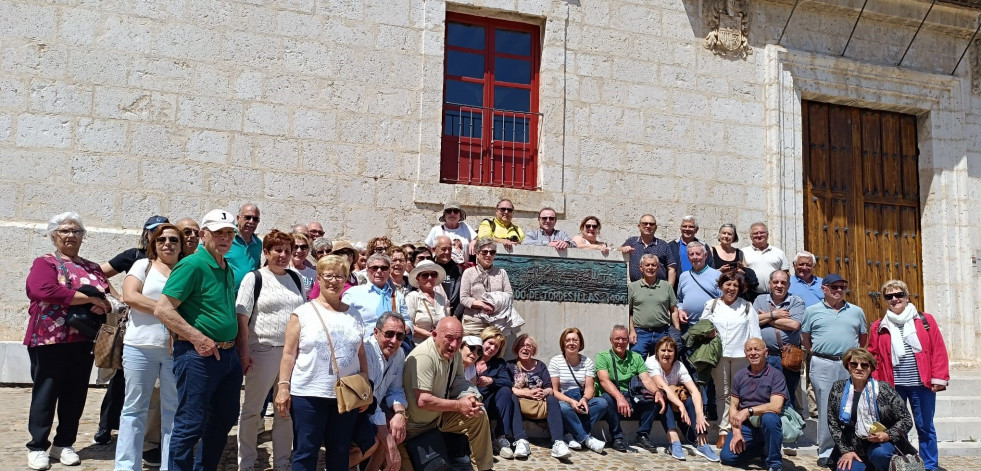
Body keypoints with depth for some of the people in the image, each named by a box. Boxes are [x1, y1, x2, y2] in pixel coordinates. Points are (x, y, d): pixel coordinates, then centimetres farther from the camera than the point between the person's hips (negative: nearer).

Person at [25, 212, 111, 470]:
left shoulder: (92, 268, 15)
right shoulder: (44, 263, -1)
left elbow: (108, 295, 11)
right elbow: (45, 291, -20)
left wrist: (103, 304, -14)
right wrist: (90, 298, -19)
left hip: (83, 341, 5)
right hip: (50, 340, -5)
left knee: (75, 394, 8)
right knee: (45, 393, 2)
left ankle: (64, 444, 20)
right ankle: (37, 447, 12)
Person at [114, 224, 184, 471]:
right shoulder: (143, 265, 6)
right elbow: (129, 296, -8)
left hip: (177, 350, 2)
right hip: (140, 347, -1)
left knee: (174, 411, 6)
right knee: (134, 409, 7)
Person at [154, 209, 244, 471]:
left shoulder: (229, 271, 12)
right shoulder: (192, 265, -13)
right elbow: (162, 309, -19)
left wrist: (238, 341, 10)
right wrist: (198, 338, -22)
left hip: (229, 354, 9)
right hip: (199, 355, -9)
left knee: (224, 420, 18)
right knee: (190, 425, -1)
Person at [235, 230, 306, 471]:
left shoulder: (297, 278, 10)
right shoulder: (254, 278, -3)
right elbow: (242, 317, -7)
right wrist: (243, 352, -13)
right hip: (262, 351, -4)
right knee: (252, 409, 7)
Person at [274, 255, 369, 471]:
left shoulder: (354, 315, 10)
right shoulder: (303, 313, 0)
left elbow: (361, 354, 13)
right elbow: (289, 353, -1)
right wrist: (283, 386, -8)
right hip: (308, 394, -3)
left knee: (340, 453, 11)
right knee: (305, 452, 4)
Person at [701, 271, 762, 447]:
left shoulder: (746, 306, 8)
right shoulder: (711, 305, 8)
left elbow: (755, 333, 6)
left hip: (741, 355, 0)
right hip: (718, 355, 0)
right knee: (722, 394, 5)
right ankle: (723, 431, 8)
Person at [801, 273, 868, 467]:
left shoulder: (857, 311, 10)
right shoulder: (812, 311, 5)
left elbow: (864, 337, 18)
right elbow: (805, 339, 10)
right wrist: (817, 354, 3)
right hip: (822, 366, -1)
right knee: (826, 409, 2)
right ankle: (826, 452, 10)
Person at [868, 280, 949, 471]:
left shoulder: (925, 320, 3)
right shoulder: (879, 327, 6)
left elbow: (939, 351, 0)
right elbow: (874, 356, 5)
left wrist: (939, 378, -5)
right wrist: (874, 384, -2)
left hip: (922, 384, -1)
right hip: (892, 386, 1)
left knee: (925, 428, 9)